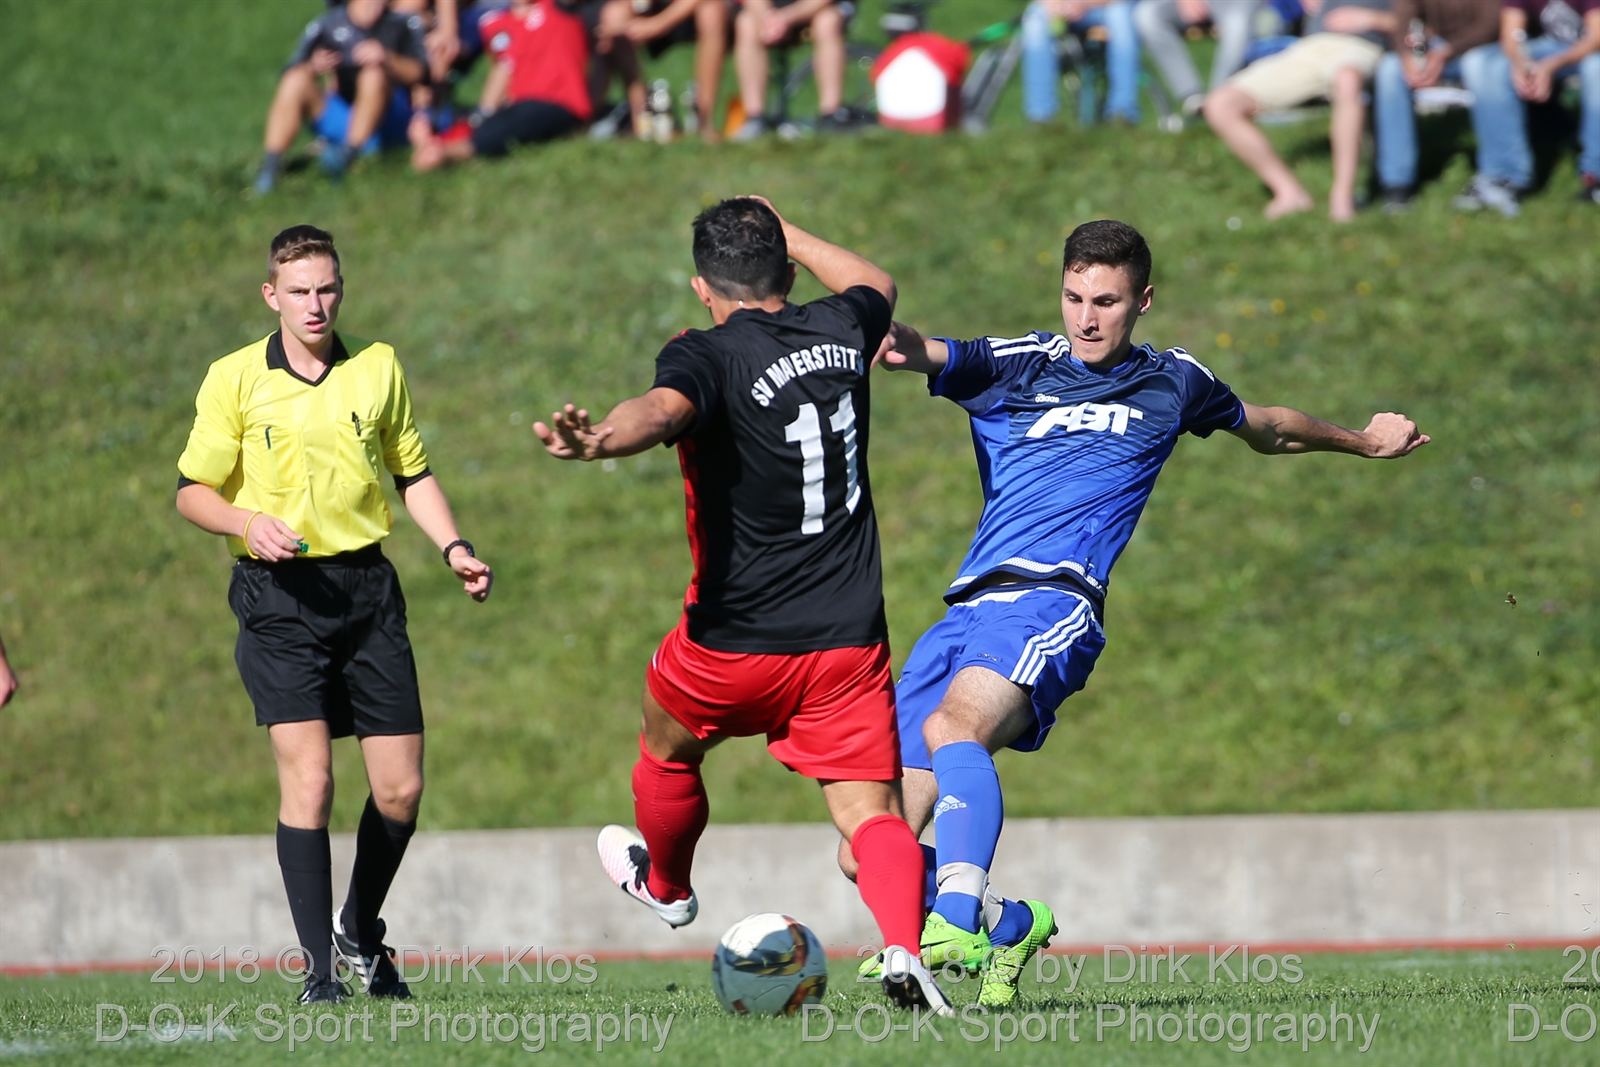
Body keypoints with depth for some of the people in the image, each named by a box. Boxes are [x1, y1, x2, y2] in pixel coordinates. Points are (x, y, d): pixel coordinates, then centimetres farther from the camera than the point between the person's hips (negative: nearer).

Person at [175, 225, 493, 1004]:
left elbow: (411, 472, 18)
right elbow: (192, 491, 3)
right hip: (279, 596, -3)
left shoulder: (378, 368, 8)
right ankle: (319, 969, -8)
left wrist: (453, 547, 4)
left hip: (366, 586, 3)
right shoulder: (234, 379, 0)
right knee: (307, 779, -15)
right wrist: (247, 522, -17)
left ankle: (361, 931, 28)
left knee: (400, 788, 2)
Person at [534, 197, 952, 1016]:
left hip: (738, 640, -3)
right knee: (872, 816, -1)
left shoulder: (709, 355, -15)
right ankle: (904, 947, -28)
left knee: (668, 748, 27)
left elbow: (664, 409, -41)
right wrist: (786, 235, 37)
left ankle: (664, 884, 53)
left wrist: (600, 441, -59)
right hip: (851, 638, 3)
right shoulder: (840, 331, 3)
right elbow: (874, 286, 30)